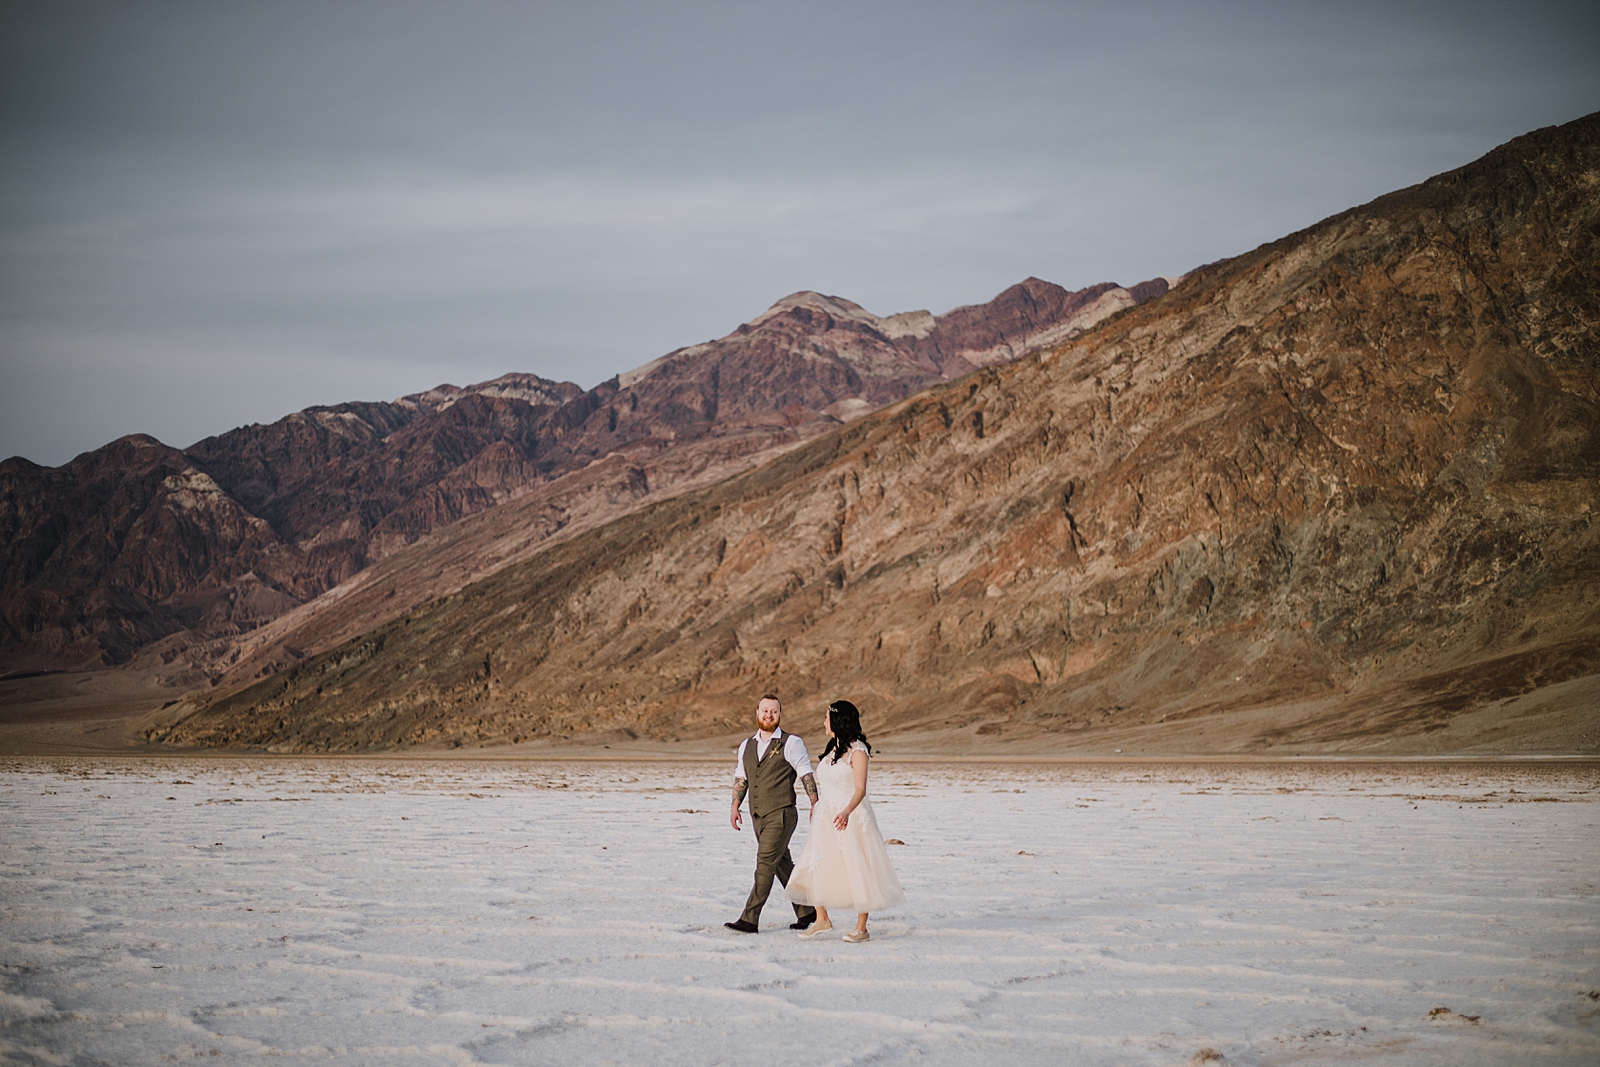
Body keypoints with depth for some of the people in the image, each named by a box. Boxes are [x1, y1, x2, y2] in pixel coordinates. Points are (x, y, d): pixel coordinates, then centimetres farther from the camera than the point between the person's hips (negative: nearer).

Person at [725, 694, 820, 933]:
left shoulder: (791, 743, -3)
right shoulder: (747, 746, 14)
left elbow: (807, 775, -5)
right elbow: (740, 779, 17)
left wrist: (815, 804, -10)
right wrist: (735, 808, 9)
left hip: (781, 815, -7)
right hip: (758, 816, 7)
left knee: (765, 864, -12)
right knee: (783, 866, 14)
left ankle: (750, 920, -14)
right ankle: (806, 911, 26)